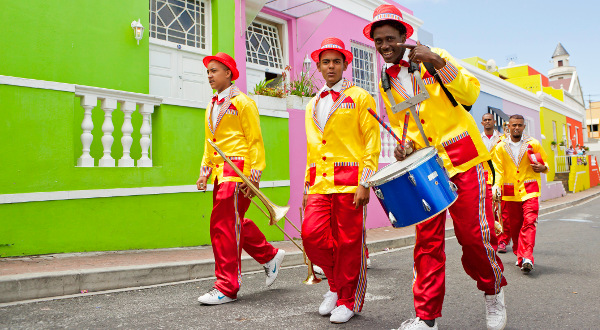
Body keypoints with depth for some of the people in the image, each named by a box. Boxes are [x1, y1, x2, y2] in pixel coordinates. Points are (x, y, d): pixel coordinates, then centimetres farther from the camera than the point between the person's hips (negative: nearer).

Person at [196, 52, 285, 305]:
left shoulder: (242, 102, -4)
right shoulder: (212, 106, 20)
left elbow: (256, 141, -8)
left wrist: (254, 175, -15)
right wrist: (204, 172, 15)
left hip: (238, 171, -8)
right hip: (220, 173, 9)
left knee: (224, 225, -9)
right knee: (235, 222, 13)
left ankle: (227, 288, 0)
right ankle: (270, 256, 32)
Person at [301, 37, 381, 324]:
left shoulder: (360, 98, 4)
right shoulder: (312, 106, 21)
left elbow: (372, 142, -2)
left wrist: (365, 183, -12)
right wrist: (307, 186, 17)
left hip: (349, 182, -4)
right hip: (320, 183, 5)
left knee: (348, 243, -1)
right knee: (312, 234, -7)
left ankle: (348, 300, 17)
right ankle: (336, 284, 19)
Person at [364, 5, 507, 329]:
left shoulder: (434, 57, 2)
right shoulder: (385, 84, 12)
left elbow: (470, 93, -10)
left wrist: (439, 62, -22)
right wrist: (406, 146, -3)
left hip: (462, 158, -3)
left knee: (473, 233, -5)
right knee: (427, 240, -1)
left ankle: (494, 291, 25)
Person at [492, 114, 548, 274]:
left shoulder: (533, 144, 6)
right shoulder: (501, 147, 7)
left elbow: (545, 162, 17)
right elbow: (498, 169, 5)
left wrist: (543, 168, -6)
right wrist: (496, 185, -12)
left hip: (529, 190, -1)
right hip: (510, 192, 2)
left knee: (529, 222, -16)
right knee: (514, 225, 7)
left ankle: (527, 258, -21)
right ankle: (519, 256, 23)